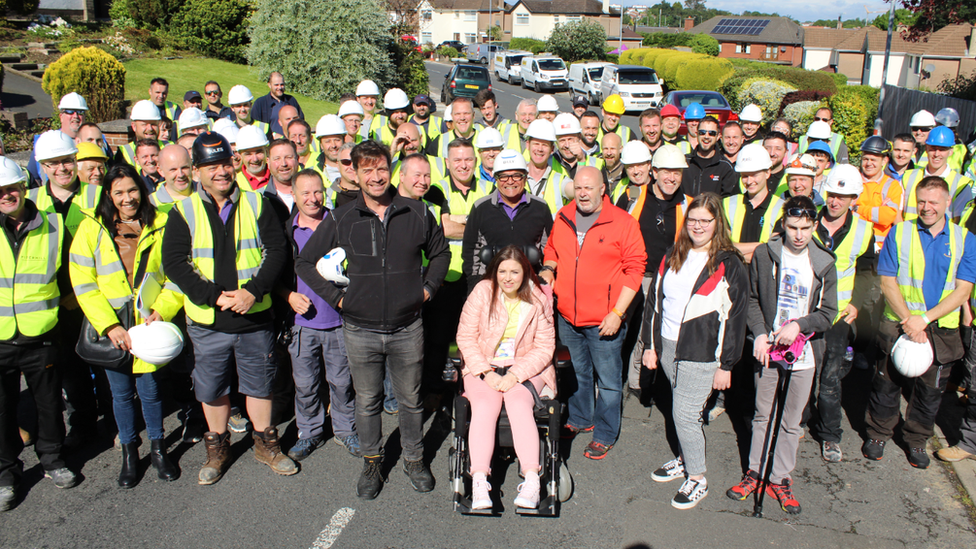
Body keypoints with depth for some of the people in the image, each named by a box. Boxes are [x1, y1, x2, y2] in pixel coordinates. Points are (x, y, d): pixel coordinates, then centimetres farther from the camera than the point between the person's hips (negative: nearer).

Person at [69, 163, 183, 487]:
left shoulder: (160, 227, 1)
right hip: (111, 328, 1)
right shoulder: (92, 229, 0)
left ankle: (158, 449, 29)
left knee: (150, 391, 7)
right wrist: (109, 326, -11)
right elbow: (83, 283, -3)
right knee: (121, 394, 12)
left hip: (150, 326, 0)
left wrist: (163, 309, -12)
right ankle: (129, 452, 32)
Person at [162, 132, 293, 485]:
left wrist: (253, 290, -16)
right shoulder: (184, 211, -2)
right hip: (208, 323, 0)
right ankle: (217, 447, 35)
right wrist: (215, 296, -18)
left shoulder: (256, 204, 1)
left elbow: (277, 250, -3)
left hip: (255, 318, 0)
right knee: (212, 389, 14)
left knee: (260, 383, 13)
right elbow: (173, 263, -8)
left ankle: (265, 443, 32)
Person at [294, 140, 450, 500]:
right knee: (367, 401, 13)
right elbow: (305, 262, 6)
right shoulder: (341, 220, -3)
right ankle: (371, 463, 32)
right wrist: (336, 297, -1)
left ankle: (414, 459, 33)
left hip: (407, 328, 0)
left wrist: (428, 288, 5)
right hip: (360, 330, 0)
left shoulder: (416, 213, -1)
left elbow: (440, 252, 16)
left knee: (410, 399, 13)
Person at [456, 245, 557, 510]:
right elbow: (466, 336, -1)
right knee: (485, 405, -28)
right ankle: (479, 482, -32)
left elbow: (544, 348, -2)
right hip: (483, 366, 1)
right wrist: (486, 372, -13)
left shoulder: (539, 300, -2)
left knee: (519, 404, -29)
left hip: (526, 368, 0)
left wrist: (515, 375, -16)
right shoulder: (482, 292, -3)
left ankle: (532, 481, -33)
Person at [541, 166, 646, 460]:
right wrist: (548, 268, -1)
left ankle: (605, 434, 21)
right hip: (567, 317, 5)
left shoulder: (623, 222, -10)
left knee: (608, 379, 5)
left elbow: (634, 270, -10)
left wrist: (617, 313, -15)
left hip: (604, 321, -5)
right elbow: (552, 249, 23)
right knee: (577, 373, 21)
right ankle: (579, 419, 41)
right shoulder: (563, 218, 5)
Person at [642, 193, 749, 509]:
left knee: (685, 414, -4)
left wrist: (726, 365, -10)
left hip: (702, 354, -5)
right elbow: (654, 301, 12)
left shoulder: (729, 265, -8)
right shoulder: (672, 257, 8)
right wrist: (649, 345, 9)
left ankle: (697, 479, 14)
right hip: (667, 347, 5)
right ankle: (684, 460, 36)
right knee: (682, 410, 17)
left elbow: (735, 317, -8)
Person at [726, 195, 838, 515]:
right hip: (768, 347, 0)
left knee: (792, 422, 10)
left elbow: (828, 313, 0)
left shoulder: (823, 263, -3)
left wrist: (799, 324, -17)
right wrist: (759, 333, -8)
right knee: (762, 415, 13)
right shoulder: (764, 255, -3)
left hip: (804, 353, 0)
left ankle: (780, 478, 24)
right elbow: (752, 299, 5)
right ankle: (755, 471, 28)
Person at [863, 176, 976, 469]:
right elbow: (888, 282, -6)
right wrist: (909, 321, -15)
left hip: (941, 329, 1)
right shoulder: (899, 233, -3)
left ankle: (916, 441, 33)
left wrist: (924, 318, -17)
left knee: (930, 389, 12)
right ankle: (877, 434, 29)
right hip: (898, 324, -1)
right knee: (887, 383, 9)